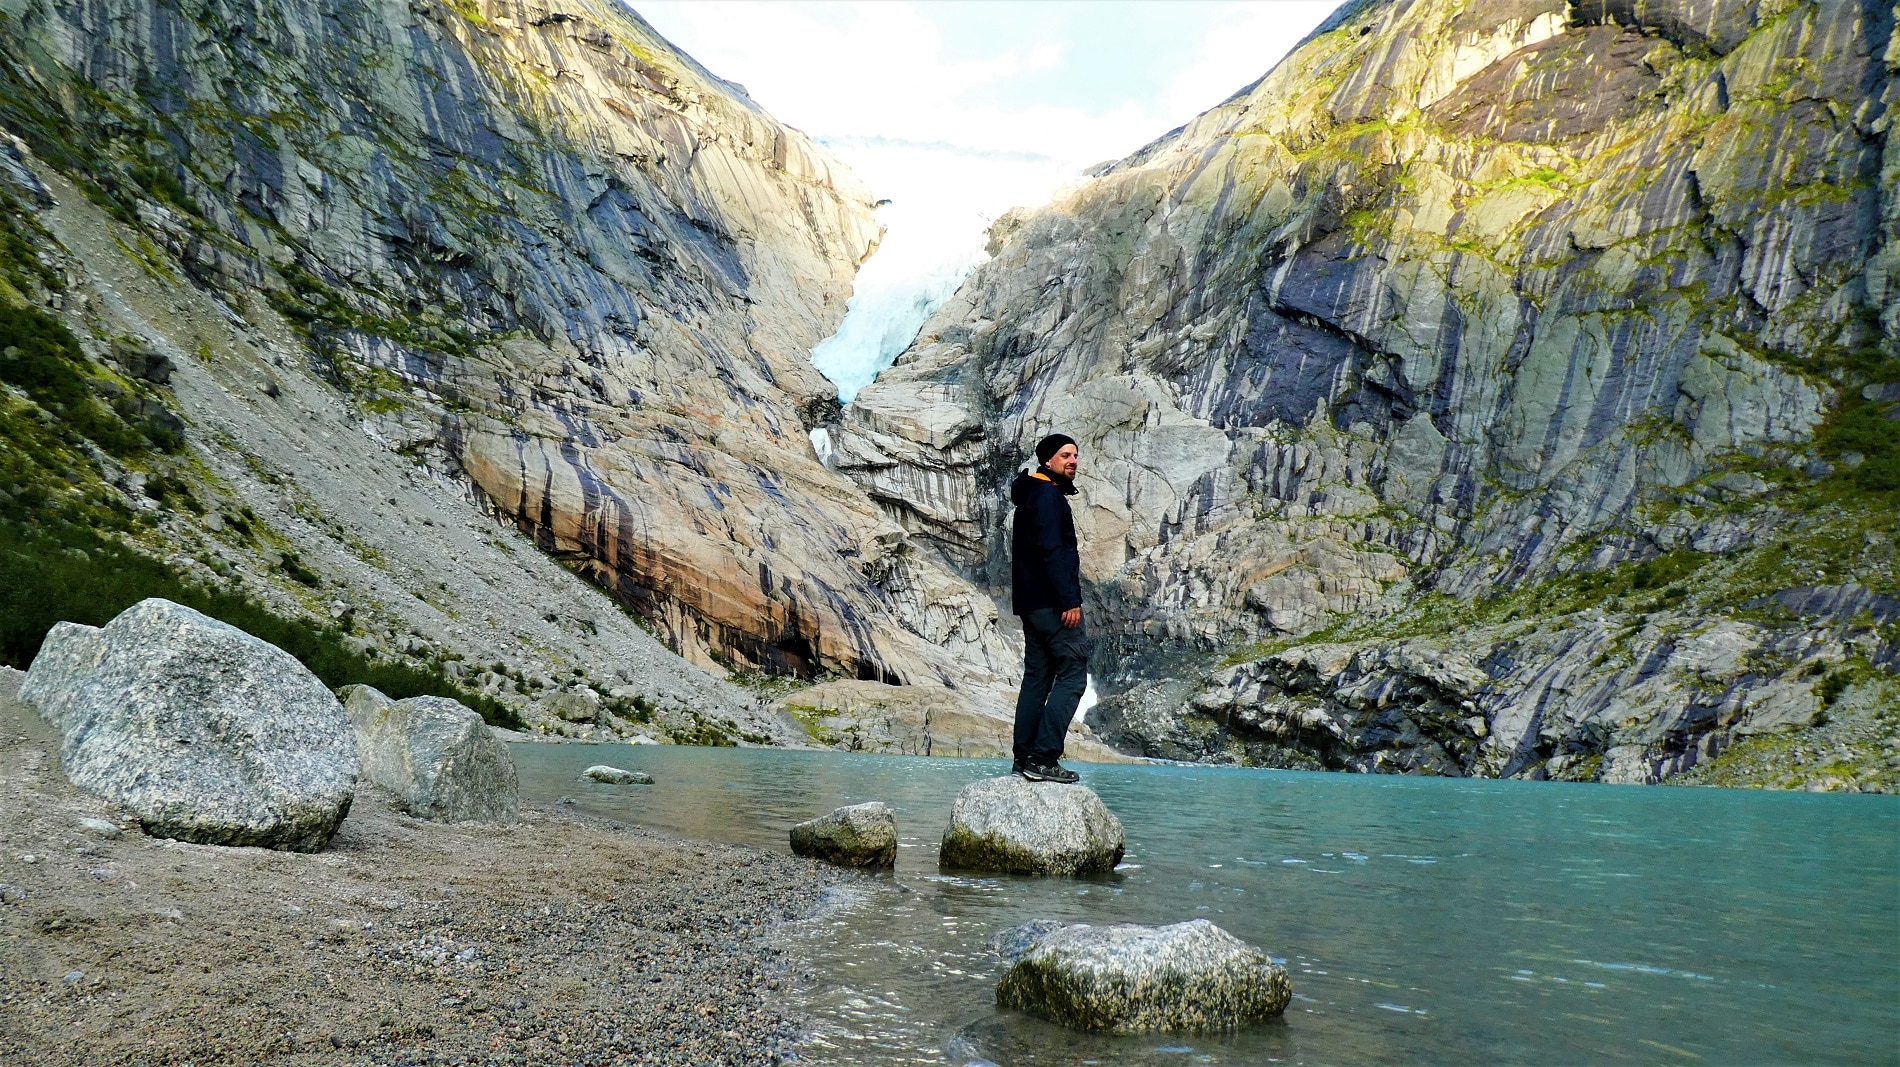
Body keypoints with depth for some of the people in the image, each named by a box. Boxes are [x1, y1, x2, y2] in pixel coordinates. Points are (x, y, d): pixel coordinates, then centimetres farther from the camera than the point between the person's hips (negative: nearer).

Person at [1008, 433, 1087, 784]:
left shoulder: (1033, 495, 21)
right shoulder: (1048, 495, -10)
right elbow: (1051, 551, -20)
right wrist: (1069, 600, -22)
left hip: (1031, 602, 10)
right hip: (1051, 602, -10)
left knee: (1037, 677, 11)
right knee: (1073, 675, -9)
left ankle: (1024, 760, 12)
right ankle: (1043, 758, -14)